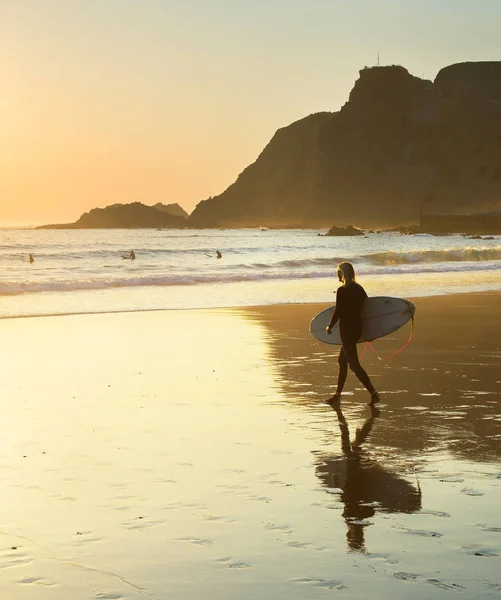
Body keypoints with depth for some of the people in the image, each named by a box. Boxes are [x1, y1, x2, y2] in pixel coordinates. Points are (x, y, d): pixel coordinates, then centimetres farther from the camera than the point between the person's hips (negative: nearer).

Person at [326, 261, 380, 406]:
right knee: (342, 360, 18)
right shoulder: (359, 288, 8)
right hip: (357, 328, 9)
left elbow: (338, 312, -15)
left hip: (347, 329, -9)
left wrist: (330, 327, 0)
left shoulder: (342, 291, -15)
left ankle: (374, 393, -11)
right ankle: (337, 395, 24)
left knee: (354, 364, -4)